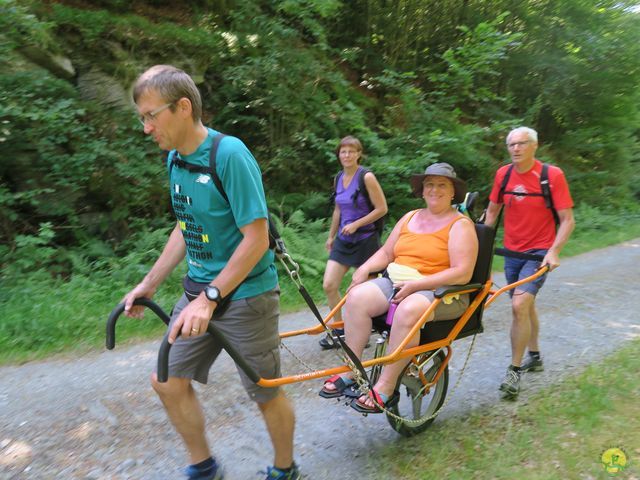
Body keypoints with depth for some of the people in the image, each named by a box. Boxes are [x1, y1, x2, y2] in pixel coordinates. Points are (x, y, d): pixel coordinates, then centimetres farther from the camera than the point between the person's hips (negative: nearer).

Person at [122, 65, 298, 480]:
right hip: (200, 289, 8)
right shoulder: (175, 159, 5)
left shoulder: (230, 154, -19)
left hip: (245, 294, -7)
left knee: (266, 392, 8)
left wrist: (210, 297, -23)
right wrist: (148, 284, 14)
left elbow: (256, 239, -21)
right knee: (168, 381, 11)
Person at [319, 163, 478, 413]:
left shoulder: (460, 225, -1)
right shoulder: (410, 218, 18)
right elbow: (386, 253, 18)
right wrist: (364, 268, -3)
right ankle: (350, 370, -14)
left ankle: (385, 387, -25)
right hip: (396, 282, 6)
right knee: (358, 296, -21)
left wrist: (416, 284, -21)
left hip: (440, 291, -5)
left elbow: (462, 273, -13)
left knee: (408, 310, -37)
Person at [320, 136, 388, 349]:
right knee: (329, 285, -1)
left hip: (365, 240, -6)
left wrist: (356, 224, -17)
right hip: (343, 240, 6)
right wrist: (331, 236, 22)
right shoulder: (338, 178, 8)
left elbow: (382, 208, -13)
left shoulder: (367, 177, -11)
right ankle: (339, 330, 16)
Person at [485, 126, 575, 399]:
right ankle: (534, 357, 40)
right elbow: (492, 211, 12)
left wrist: (554, 251, -22)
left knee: (519, 305, -20)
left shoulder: (552, 175, -11)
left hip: (540, 253, -5)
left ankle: (514, 371, -5)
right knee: (526, 305, 19)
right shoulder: (503, 174, 1)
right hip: (512, 252, 5)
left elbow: (567, 219, -11)